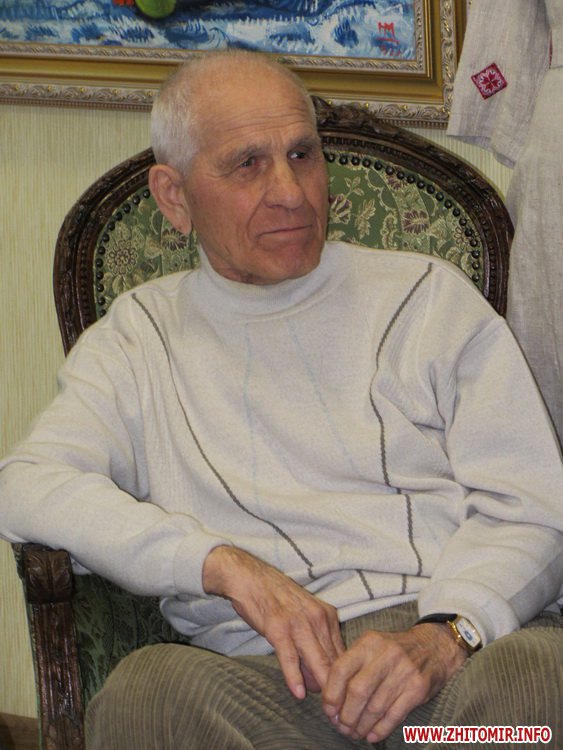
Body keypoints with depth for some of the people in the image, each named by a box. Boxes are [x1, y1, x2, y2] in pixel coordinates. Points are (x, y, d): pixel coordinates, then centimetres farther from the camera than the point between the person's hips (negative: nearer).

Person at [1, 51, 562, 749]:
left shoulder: (427, 294, 17)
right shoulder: (139, 337, 19)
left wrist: (444, 633, -14)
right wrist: (226, 564, -12)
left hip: (476, 646, -1)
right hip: (265, 667, 1)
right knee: (148, 689, -33)